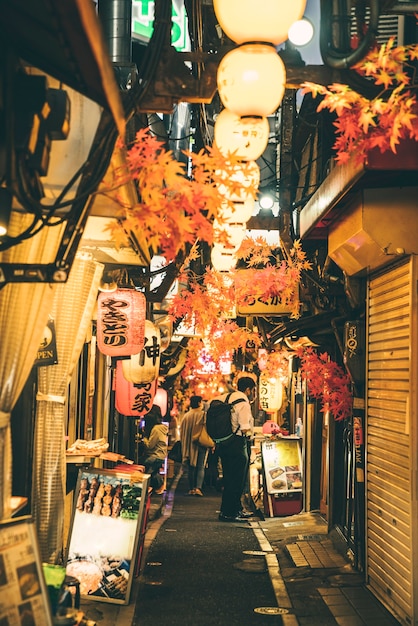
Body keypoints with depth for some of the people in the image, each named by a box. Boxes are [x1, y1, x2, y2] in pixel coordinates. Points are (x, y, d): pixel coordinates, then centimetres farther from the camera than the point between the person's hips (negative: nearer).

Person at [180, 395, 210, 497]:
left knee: (191, 467, 10)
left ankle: (191, 488, 10)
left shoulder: (186, 416, 3)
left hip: (189, 445, 3)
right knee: (201, 467, 0)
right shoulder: (204, 415, -8)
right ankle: (198, 487, -13)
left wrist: (185, 444, 19)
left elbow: (182, 431, 9)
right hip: (201, 445, -3)